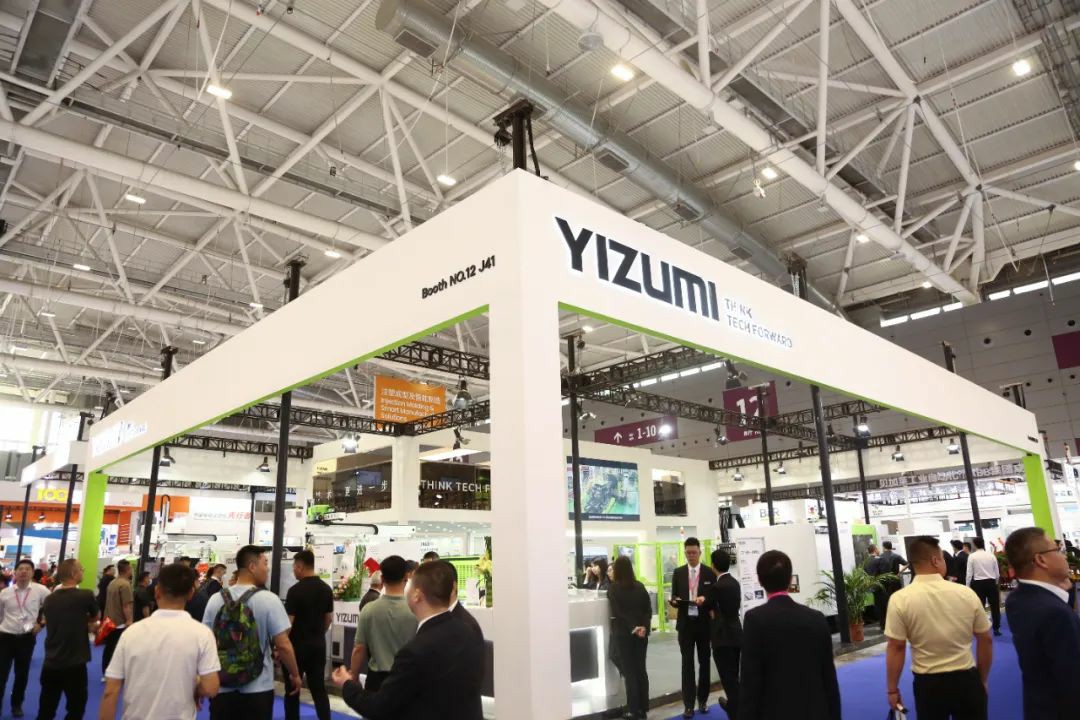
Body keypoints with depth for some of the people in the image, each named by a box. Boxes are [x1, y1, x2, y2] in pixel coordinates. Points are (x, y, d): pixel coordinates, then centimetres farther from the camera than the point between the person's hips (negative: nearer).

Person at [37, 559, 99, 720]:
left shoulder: (48, 600, 3)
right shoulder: (86, 596, -13)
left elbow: (61, 624, 14)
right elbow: (95, 618, 6)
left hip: (50, 664, 5)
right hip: (74, 665, -5)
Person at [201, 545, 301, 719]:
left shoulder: (215, 600, -1)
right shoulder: (269, 599, -13)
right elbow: (283, 646, -13)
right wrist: (295, 675, 2)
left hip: (222, 689, 4)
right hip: (257, 690, -3)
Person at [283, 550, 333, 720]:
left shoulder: (295, 590, -16)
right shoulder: (326, 589, 3)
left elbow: (288, 622, -16)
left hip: (297, 645, -5)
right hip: (318, 645, 5)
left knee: (292, 690, 9)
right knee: (319, 688, 9)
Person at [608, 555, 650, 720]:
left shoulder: (613, 588, -9)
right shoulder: (640, 586, 4)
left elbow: (618, 612, -15)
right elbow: (648, 609, 0)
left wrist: (633, 628, -15)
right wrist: (644, 627, -8)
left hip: (623, 634, -4)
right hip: (641, 633, 4)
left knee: (629, 672, 3)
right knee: (641, 670, 12)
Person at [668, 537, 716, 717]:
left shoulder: (710, 573, -2)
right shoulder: (678, 573, 2)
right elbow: (674, 597, 5)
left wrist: (704, 599, -22)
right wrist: (674, 601, -18)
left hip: (704, 623, 0)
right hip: (685, 623, 0)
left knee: (704, 662, 12)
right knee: (687, 663, 2)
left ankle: (703, 699, 27)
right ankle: (688, 704, 9)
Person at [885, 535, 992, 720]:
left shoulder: (900, 599, -13)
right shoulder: (967, 593, -6)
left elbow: (896, 647, -11)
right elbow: (986, 641, 3)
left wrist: (892, 689, -1)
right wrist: (982, 680, 17)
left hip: (928, 684, -1)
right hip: (967, 680, 2)